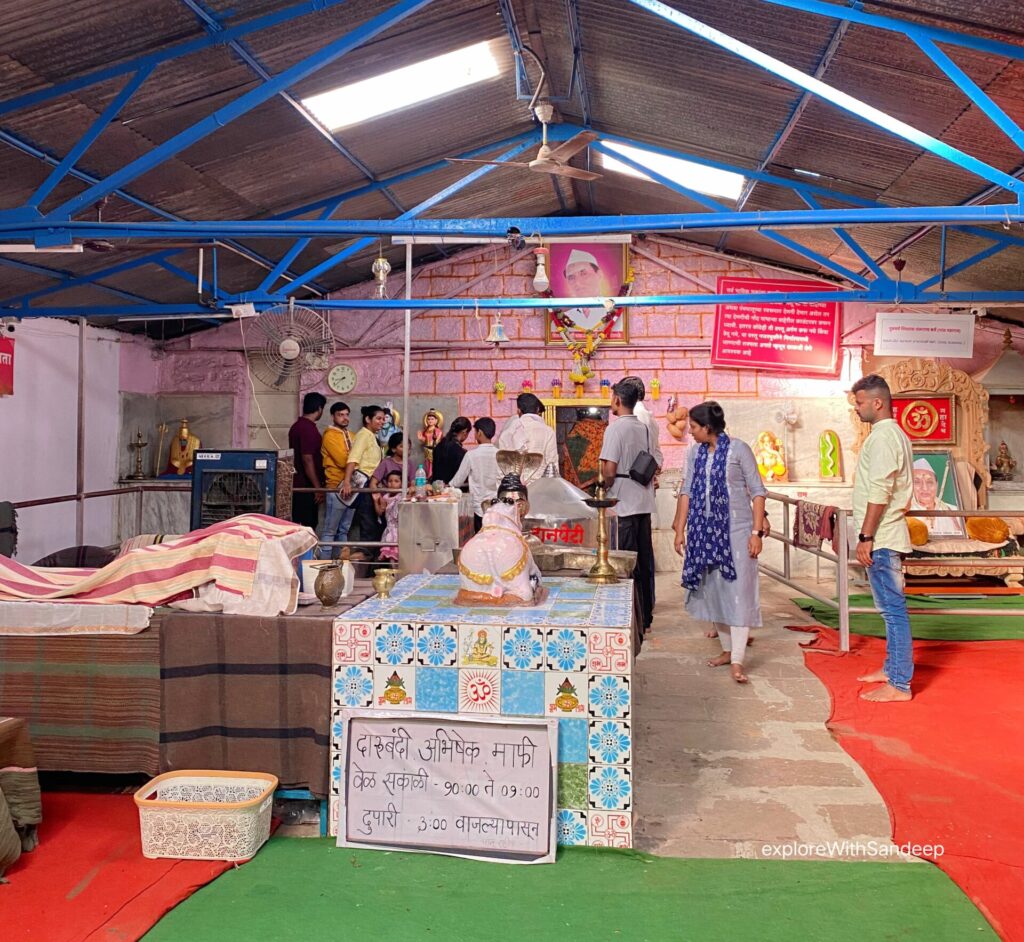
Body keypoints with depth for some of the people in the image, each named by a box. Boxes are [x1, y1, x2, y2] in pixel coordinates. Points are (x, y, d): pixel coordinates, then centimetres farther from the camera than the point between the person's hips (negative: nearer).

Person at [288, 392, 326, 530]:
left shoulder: (298, 425, 14)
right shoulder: (308, 428, -17)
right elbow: (307, 460, -22)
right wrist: (318, 488, -19)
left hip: (298, 484, 10)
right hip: (306, 487, -10)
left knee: (299, 526, 12)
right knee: (307, 526, -6)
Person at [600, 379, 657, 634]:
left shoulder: (615, 429, -13)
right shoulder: (644, 428, 9)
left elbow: (609, 471, -17)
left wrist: (607, 487, 0)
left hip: (623, 504, -7)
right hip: (644, 501, 7)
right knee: (644, 561, 12)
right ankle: (646, 617, 20)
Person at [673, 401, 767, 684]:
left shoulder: (738, 449, -7)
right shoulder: (694, 452, 7)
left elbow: (757, 491, -6)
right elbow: (687, 492, 9)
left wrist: (757, 532, -12)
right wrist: (680, 530, 5)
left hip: (736, 530, -5)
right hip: (705, 531, 6)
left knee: (738, 592, -6)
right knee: (712, 591, 10)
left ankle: (737, 661, -5)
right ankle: (727, 649, 24)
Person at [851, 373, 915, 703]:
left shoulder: (882, 437, -15)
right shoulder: (894, 434, 17)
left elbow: (880, 493, -21)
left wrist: (866, 536, -19)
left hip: (882, 538, -11)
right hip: (887, 536, 11)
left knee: (893, 607, -6)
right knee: (891, 607, 17)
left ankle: (899, 684, -2)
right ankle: (892, 668, 28)